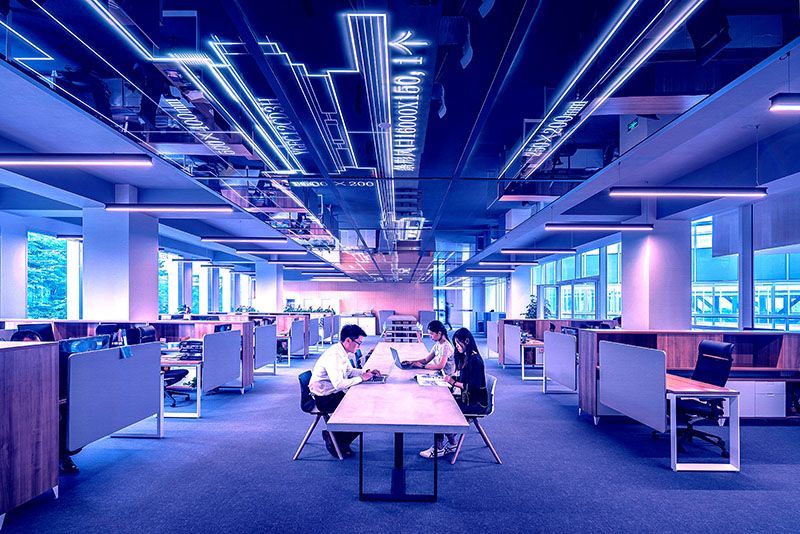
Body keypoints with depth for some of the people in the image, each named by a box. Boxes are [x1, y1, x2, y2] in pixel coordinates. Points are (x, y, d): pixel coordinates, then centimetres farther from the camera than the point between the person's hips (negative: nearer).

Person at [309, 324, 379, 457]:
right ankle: (333, 439, 6)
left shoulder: (342, 352, 4)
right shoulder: (333, 356, -26)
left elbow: (350, 371, 20)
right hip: (324, 399, -9)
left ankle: (341, 441, 14)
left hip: (333, 393, 9)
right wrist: (361, 378, -22)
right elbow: (339, 384, -33)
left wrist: (366, 372, 3)